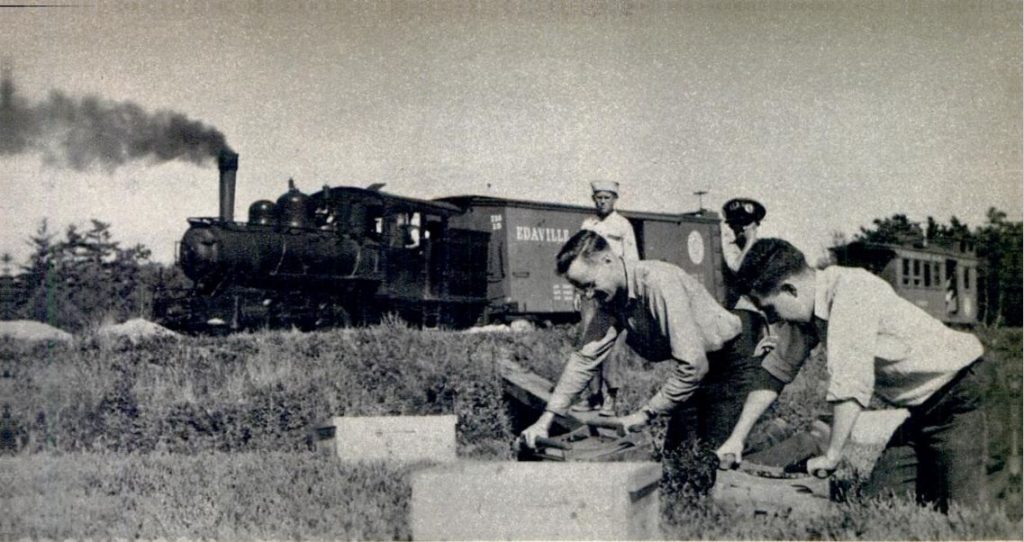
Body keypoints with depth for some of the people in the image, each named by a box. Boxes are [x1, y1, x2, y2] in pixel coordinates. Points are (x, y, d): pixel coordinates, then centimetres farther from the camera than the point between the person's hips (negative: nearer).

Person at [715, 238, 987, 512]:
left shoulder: (851, 291, -27)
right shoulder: (809, 310, 1)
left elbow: (851, 382, -30)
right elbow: (777, 369, 11)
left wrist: (831, 456, -22)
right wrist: (737, 438, 9)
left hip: (956, 396, -8)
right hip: (923, 409, 8)